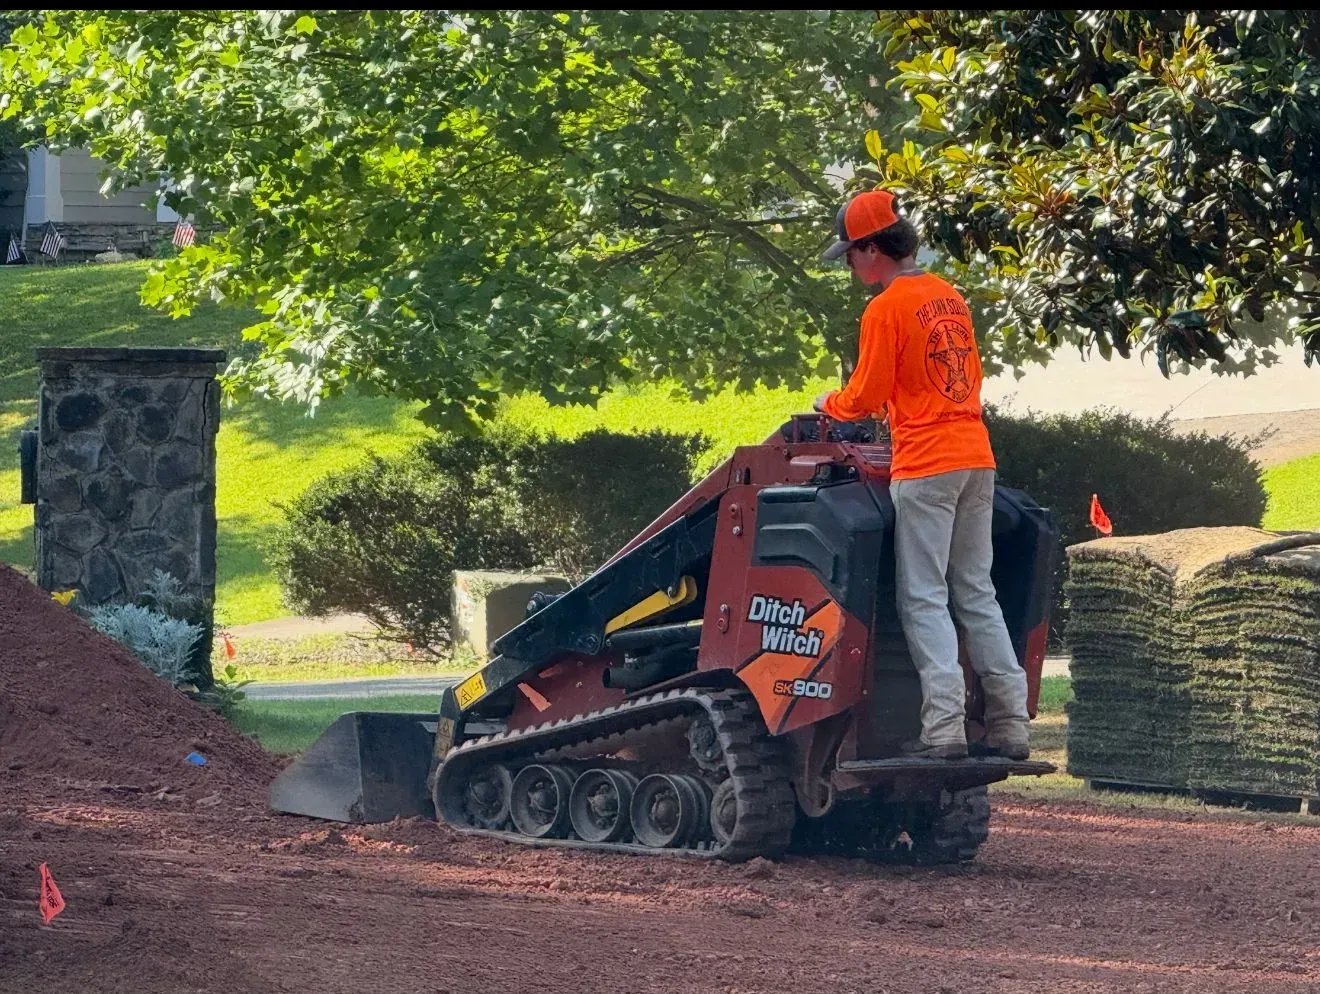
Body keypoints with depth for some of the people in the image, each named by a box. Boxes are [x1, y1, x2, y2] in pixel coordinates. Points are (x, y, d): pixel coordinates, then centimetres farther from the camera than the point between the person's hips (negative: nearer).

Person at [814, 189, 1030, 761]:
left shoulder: (885, 310, -11)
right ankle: (1010, 725, 8)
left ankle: (945, 726, -12)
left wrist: (829, 405, 12)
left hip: (924, 466, -7)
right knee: (977, 593, 11)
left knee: (924, 600, -4)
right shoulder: (951, 298, 13)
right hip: (977, 457, 7)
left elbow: (865, 396, -8)